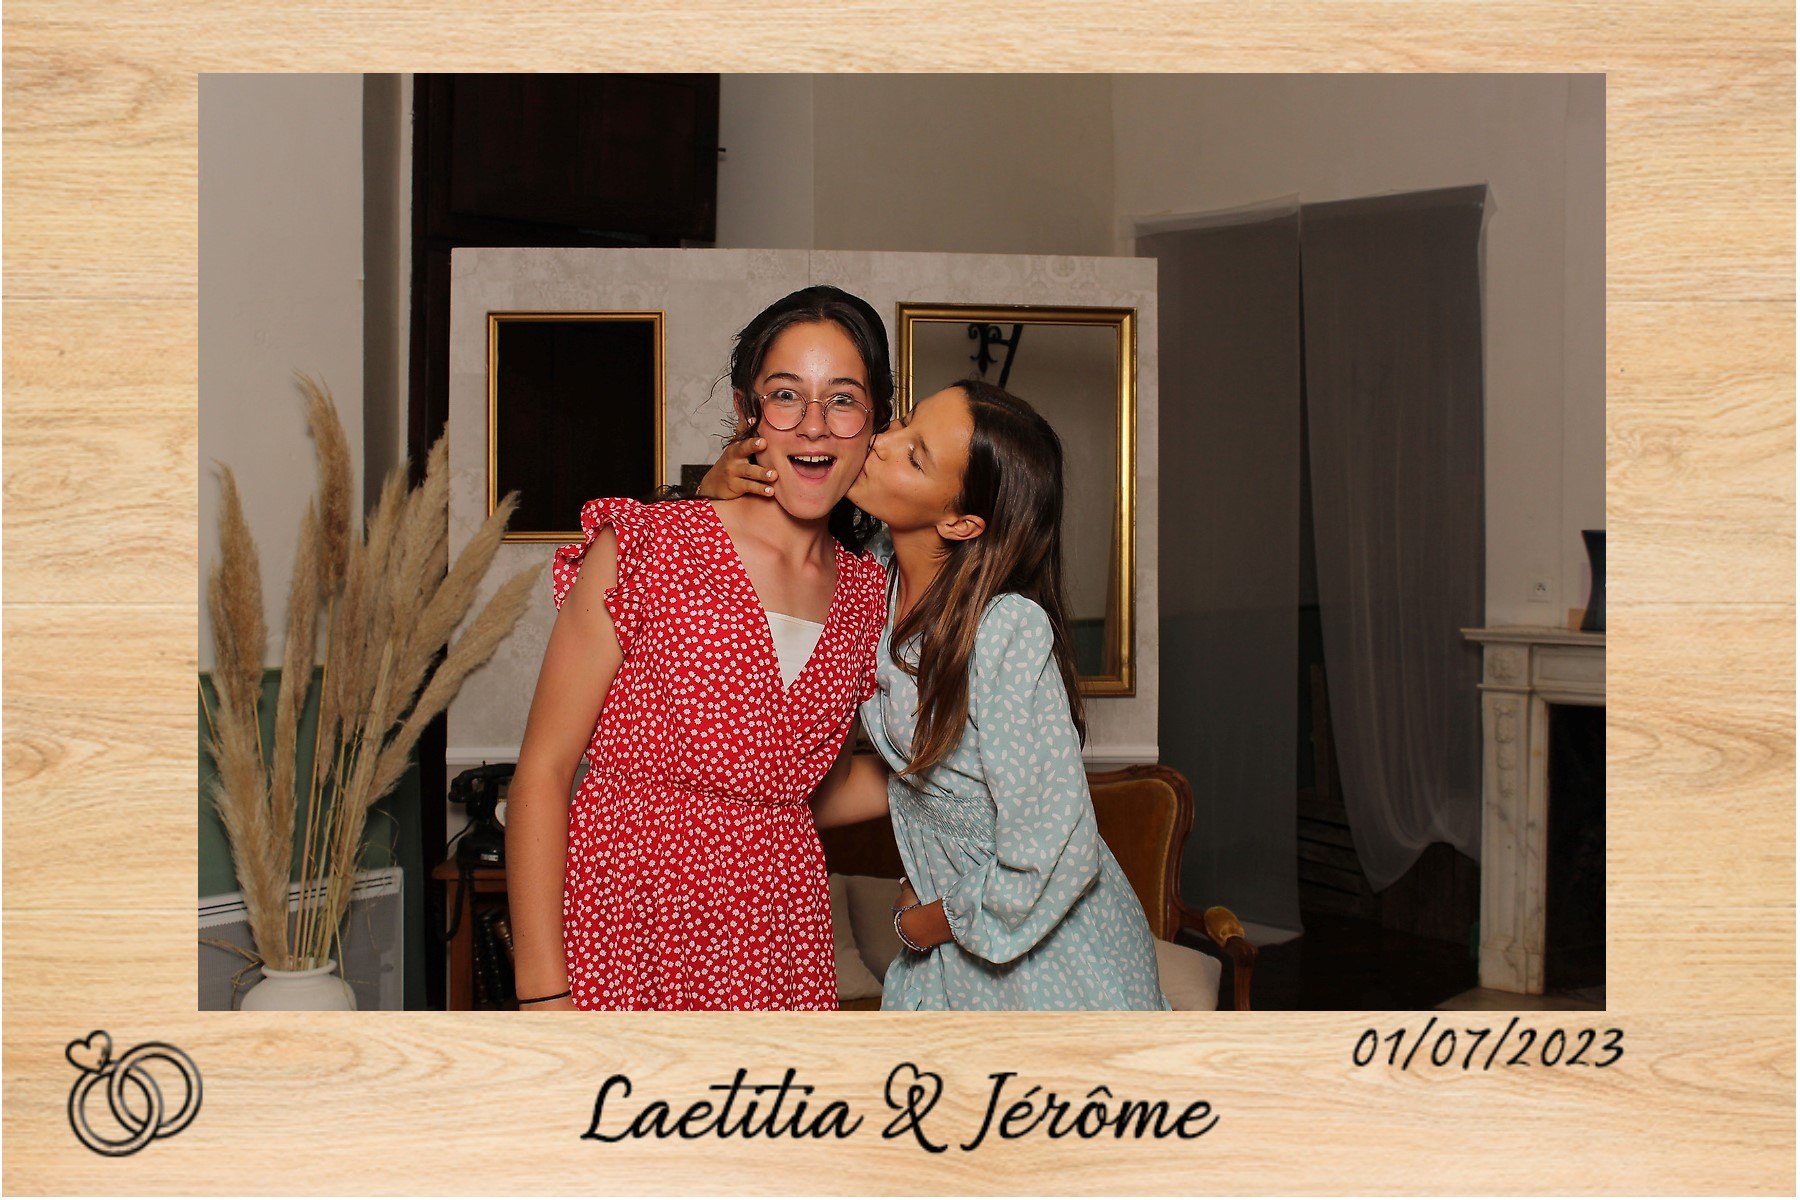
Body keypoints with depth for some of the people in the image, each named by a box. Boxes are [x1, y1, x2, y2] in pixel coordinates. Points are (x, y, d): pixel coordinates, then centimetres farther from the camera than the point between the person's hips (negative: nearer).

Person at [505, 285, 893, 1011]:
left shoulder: (869, 594, 8)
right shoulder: (642, 549, -7)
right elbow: (542, 772, -9)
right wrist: (542, 993, -15)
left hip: (779, 939, 4)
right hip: (622, 934, -4)